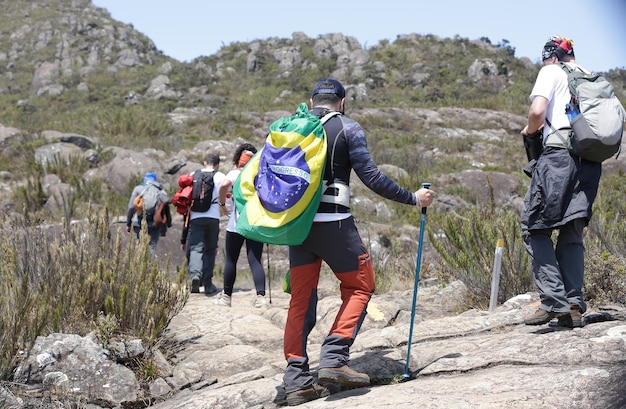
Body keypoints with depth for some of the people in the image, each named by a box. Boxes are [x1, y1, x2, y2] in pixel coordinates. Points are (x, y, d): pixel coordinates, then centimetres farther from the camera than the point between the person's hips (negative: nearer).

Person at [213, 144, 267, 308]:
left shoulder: (235, 173, -3)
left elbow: (224, 185, -23)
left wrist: (223, 203, -9)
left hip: (237, 224, -2)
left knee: (231, 260, 10)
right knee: (255, 261, 0)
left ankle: (226, 296, 17)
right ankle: (260, 296, -15)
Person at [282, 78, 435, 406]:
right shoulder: (347, 128, -1)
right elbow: (371, 176, -7)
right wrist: (413, 198, 1)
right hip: (332, 222, -5)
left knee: (301, 298, 10)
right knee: (359, 286, 11)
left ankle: (296, 379, 6)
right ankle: (333, 358, -5)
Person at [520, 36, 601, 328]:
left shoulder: (551, 72, 5)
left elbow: (537, 110, -11)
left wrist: (530, 130, 9)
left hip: (559, 154, -6)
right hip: (590, 161, 6)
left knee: (535, 227, -1)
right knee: (572, 235, 11)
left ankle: (554, 301, -11)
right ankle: (574, 306, 5)